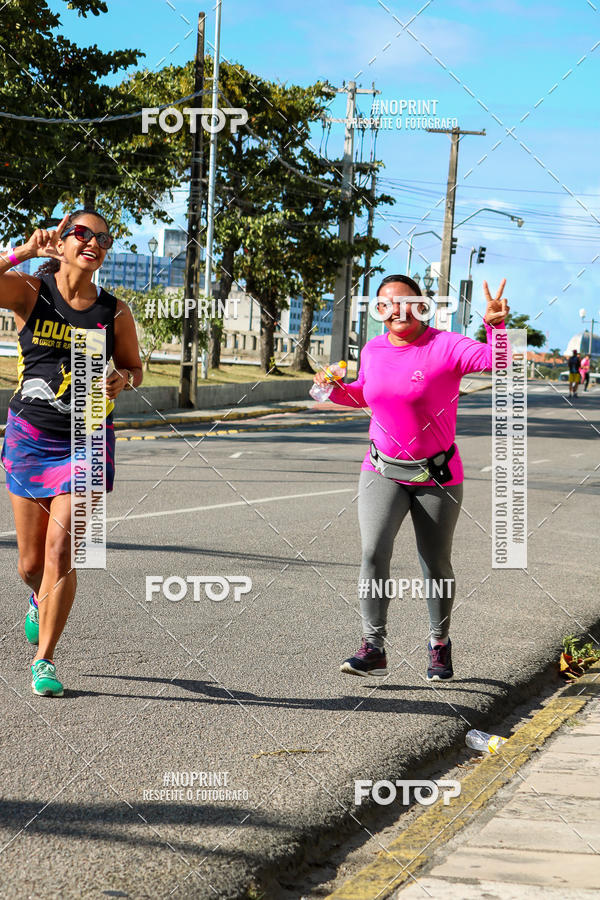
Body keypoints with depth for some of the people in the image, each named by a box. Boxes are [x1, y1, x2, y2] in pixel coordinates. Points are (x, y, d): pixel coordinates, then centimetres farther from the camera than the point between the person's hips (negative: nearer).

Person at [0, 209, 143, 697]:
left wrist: (122, 379, -9)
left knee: (61, 551, -12)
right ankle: (40, 598, 47)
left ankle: (44, 660, 3)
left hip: (86, 441, 0)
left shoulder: (115, 312, 1)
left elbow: (136, 367, 12)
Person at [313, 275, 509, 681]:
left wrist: (496, 325, -44)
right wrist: (336, 389, 3)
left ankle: (440, 643, 31)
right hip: (382, 471, 3)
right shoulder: (373, 350, 3)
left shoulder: (446, 347, -13)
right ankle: (373, 647, -11)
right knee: (374, 553, -15)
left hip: (436, 476, -3)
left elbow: (497, 361, -28)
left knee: (436, 564, 9)